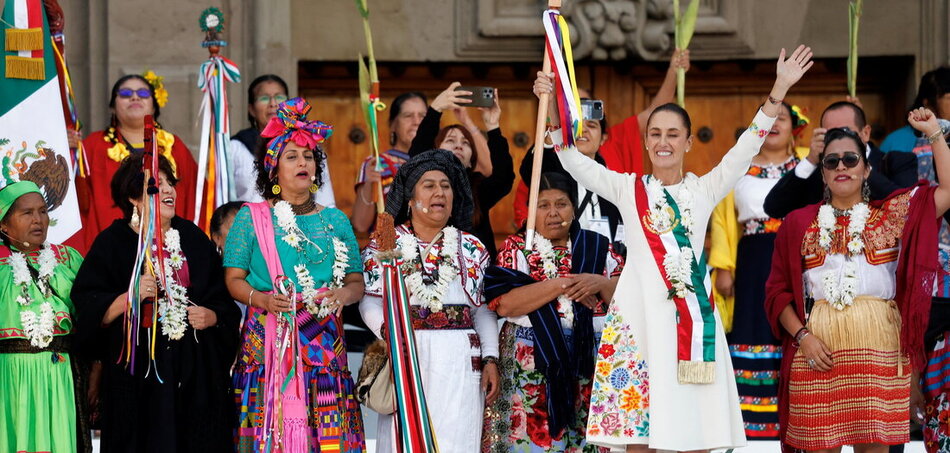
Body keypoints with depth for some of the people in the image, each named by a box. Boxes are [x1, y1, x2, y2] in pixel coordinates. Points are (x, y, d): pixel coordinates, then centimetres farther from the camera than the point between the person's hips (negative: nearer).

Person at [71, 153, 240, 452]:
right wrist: (130, 297, -21)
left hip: (196, 371, 4)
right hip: (137, 370, -4)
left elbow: (225, 301, 16)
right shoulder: (112, 243, 0)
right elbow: (88, 311, -7)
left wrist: (212, 316, -4)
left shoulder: (193, 238, 12)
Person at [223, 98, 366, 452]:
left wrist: (342, 294, -10)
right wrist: (261, 298, -16)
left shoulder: (335, 220, 14)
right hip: (267, 340, -2)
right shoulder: (251, 218, 7)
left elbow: (357, 282, 12)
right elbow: (233, 279, 3)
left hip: (323, 342, 2)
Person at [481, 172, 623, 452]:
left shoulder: (598, 247, 12)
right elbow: (504, 304, -10)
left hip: (589, 363, 2)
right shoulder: (516, 248, 5)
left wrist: (600, 283, -12)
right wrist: (560, 285, -13)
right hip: (532, 367, -2)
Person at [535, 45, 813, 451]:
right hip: (640, 310, -1)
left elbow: (746, 149, 4)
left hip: (691, 313, 1)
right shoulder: (627, 189, 10)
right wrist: (551, 109, -12)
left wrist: (778, 92, -5)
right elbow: (573, 160, 1)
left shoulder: (704, 190, 12)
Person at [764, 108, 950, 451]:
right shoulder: (799, 224, 10)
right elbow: (778, 291, 8)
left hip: (878, 348, 0)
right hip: (818, 349, 0)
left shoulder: (890, 216, 11)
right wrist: (802, 336, -6)